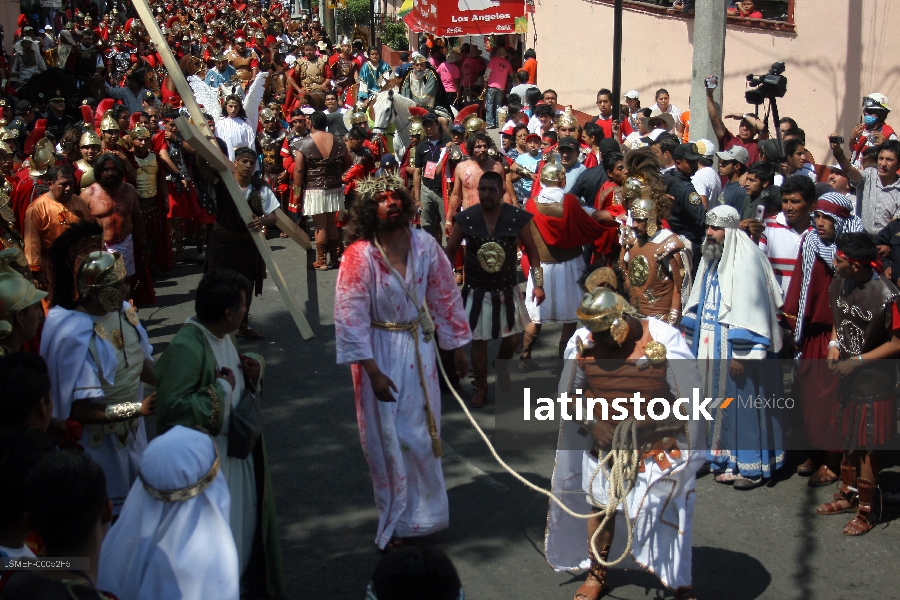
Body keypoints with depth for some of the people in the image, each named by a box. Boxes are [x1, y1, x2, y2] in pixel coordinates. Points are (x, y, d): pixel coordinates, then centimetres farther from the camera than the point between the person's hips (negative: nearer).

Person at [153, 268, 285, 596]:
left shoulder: (222, 336, 1)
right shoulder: (186, 348, -26)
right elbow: (172, 407, -33)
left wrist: (253, 372, -4)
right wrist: (221, 389, -24)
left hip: (236, 451, 9)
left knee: (244, 521, 22)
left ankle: (243, 582, 40)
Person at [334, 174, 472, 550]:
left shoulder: (424, 245, -8)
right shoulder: (359, 254, -19)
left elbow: (445, 296, 3)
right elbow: (350, 316, -18)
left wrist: (457, 347, 7)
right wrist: (372, 370, -20)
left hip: (418, 346, 3)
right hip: (378, 351, -3)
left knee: (421, 431, 14)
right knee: (388, 437, 7)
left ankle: (423, 511, 37)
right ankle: (396, 521, 26)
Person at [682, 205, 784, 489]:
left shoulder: (746, 260, -16)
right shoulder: (711, 258, 10)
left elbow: (749, 308, -20)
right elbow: (698, 302, 17)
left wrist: (741, 353, -22)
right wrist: (690, 339, 16)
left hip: (737, 347, -8)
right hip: (710, 345, 8)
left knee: (744, 401, 0)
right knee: (721, 400, 12)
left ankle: (752, 465, 9)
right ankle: (726, 460, 21)